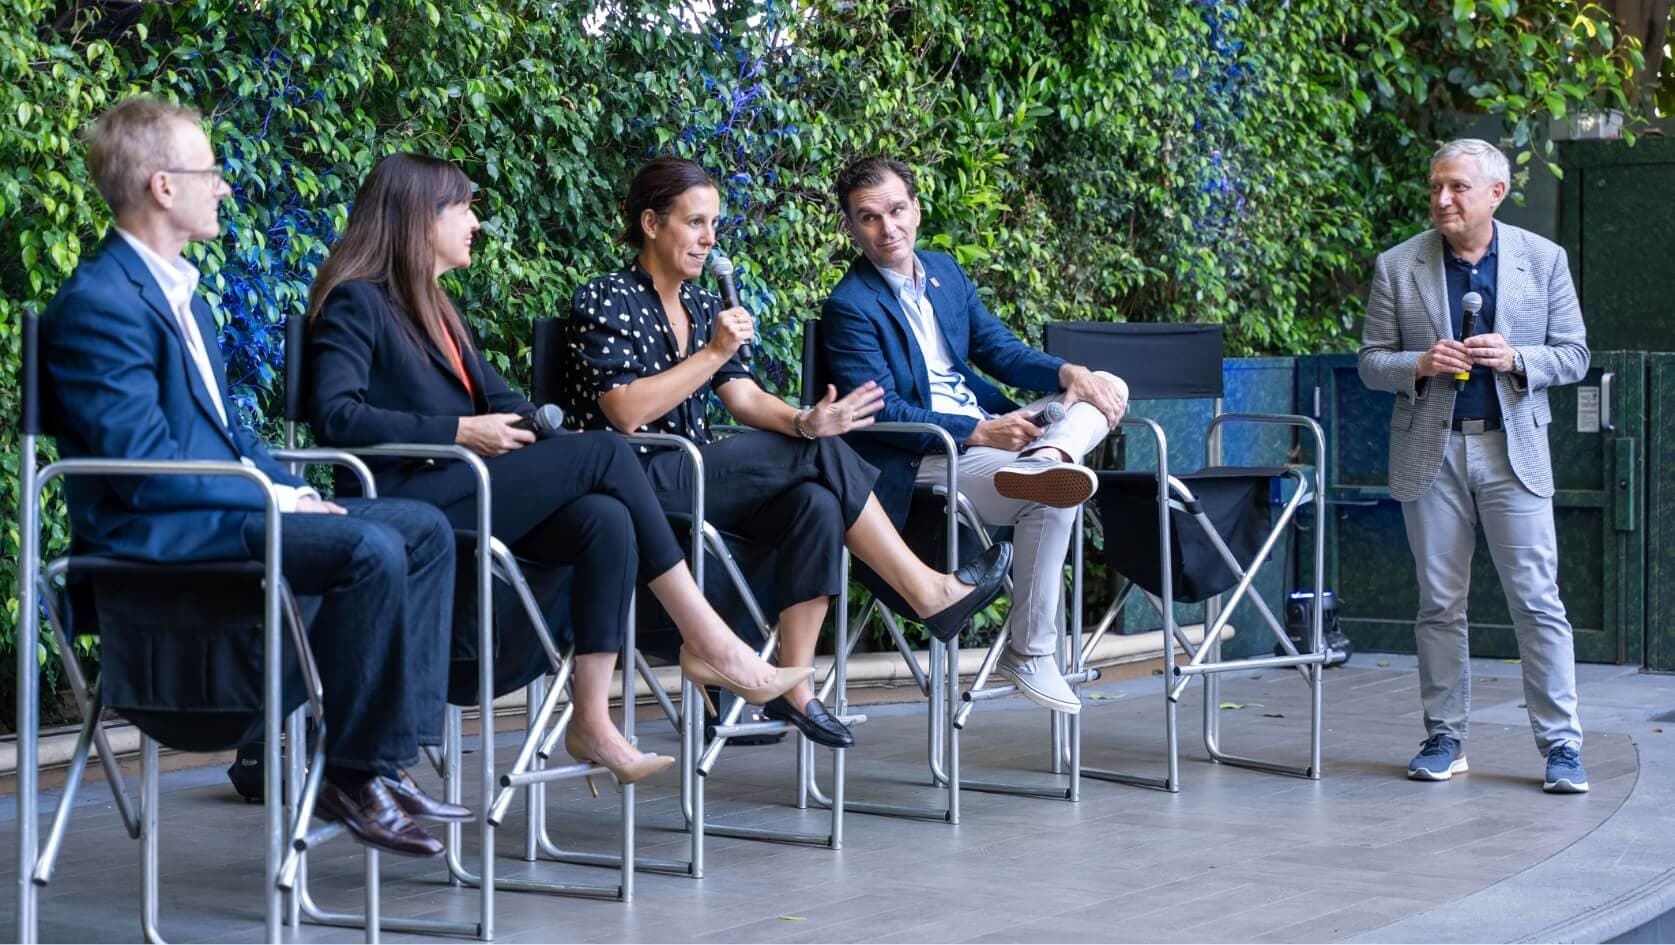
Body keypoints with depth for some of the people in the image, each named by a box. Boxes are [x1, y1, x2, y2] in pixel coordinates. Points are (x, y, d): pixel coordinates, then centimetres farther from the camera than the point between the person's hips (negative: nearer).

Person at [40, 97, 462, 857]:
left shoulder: (178, 289, 17)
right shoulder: (99, 303, -16)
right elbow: (143, 466, -22)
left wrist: (294, 488, 4)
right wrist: (272, 498, -17)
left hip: (226, 502, 10)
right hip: (154, 529, -10)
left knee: (424, 528, 1)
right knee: (371, 550, -27)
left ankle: (394, 757, -3)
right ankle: (351, 775, -15)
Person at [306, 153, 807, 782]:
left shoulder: (433, 306, 25)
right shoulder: (356, 302, -2)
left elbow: (494, 394, 23)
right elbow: (335, 415, -16)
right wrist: (459, 432, -17)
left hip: (464, 494, 8)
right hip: (411, 504, -8)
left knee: (606, 518, -21)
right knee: (605, 452, -18)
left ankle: (593, 719, -26)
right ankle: (709, 643, -14)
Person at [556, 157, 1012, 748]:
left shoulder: (701, 306, 18)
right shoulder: (604, 301, -4)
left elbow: (745, 398, 7)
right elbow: (625, 412, -16)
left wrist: (804, 421, -14)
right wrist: (713, 353, -17)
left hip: (693, 478, 7)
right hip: (639, 489, -7)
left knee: (816, 503, -23)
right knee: (820, 456, -17)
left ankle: (793, 685, -23)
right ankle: (930, 594, -10)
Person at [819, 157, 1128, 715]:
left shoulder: (945, 273, 15)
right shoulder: (849, 308, -9)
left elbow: (1000, 350, 16)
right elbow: (882, 411, -18)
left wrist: (1068, 372, -5)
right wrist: (980, 433, -26)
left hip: (988, 425, 9)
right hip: (924, 459, -9)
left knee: (1109, 389, -1)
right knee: (1051, 498, -29)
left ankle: (1041, 460, -35)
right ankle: (1029, 655, -20)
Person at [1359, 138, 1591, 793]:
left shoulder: (1543, 260, 3)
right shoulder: (1397, 267, 3)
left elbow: (1573, 356, 5)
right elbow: (1371, 362, 6)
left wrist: (1515, 358, -14)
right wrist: (1420, 364, -15)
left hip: (1513, 449, -1)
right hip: (1430, 452, 1)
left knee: (1538, 599, -4)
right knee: (1439, 604, 6)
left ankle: (1561, 744, 1)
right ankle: (1444, 739, 15)